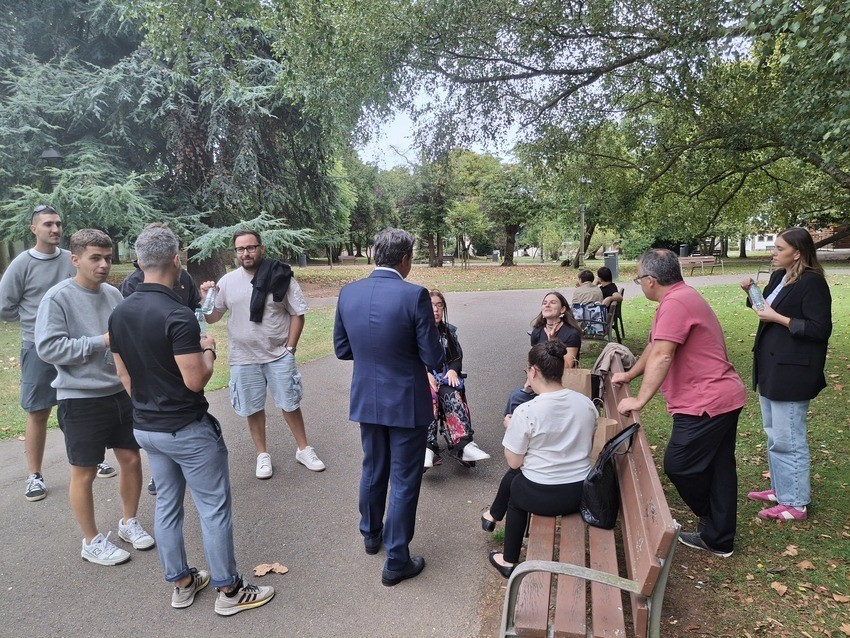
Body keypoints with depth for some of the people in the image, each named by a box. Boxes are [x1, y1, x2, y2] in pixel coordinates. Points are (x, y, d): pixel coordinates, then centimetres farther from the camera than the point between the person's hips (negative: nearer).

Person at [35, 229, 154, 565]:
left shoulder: (113, 294, 5)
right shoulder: (58, 298, -12)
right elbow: (47, 348, -19)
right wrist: (102, 341, -21)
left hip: (121, 393, 6)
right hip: (81, 400, -6)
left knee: (131, 459, 15)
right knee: (84, 473, 9)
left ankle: (129, 522, 36)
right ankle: (92, 541, 27)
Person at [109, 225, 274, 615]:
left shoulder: (119, 314, 1)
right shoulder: (177, 316, -24)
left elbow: (123, 374, 9)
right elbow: (195, 380, -23)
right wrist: (208, 350, -5)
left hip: (146, 428, 8)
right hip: (188, 429, -8)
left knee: (167, 505, 18)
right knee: (214, 509, 5)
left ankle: (181, 583, 33)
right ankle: (228, 591, 18)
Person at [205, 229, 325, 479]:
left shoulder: (280, 277, -7)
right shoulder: (227, 281, 0)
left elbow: (298, 314, -3)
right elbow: (212, 317, 4)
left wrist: (290, 348, -7)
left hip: (279, 355, -1)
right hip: (244, 358, 2)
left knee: (290, 404, 9)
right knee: (254, 408, 12)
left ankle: (303, 450, 26)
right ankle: (262, 455, 29)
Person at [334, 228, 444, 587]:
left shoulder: (348, 293, -5)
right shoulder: (414, 296, -20)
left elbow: (342, 349, 4)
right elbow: (433, 359, -16)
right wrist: (438, 347, 6)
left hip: (366, 401, 5)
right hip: (406, 404, -5)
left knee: (372, 471, 25)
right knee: (404, 482, 10)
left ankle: (371, 534, 46)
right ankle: (396, 562, 22)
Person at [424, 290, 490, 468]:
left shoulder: (449, 331, 22)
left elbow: (458, 356, 16)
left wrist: (453, 370, -7)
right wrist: (425, 373, -17)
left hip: (445, 376, 2)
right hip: (422, 377, -2)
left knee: (452, 395, -33)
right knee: (429, 396, -37)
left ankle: (463, 445, -47)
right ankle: (428, 447, -50)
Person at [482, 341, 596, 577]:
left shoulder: (526, 412, -21)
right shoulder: (587, 404, -5)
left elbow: (513, 462, -11)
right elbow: (586, 446, 10)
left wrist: (511, 428, 4)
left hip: (542, 497, -5)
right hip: (581, 493, 5)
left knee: (514, 475, 28)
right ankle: (495, 515, 49)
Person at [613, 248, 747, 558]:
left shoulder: (675, 303, -20)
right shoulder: (681, 297, 15)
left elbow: (661, 356, -26)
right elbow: (654, 347, 23)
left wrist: (639, 400, -21)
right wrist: (629, 375, 29)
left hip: (707, 403, -11)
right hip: (724, 397, 11)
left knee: (678, 465, 1)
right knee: (718, 470, 15)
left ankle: (714, 532, 24)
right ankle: (719, 539, 27)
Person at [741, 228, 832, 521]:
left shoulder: (812, 283, -16)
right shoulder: (778, 277, 10)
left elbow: (820, 329, -20)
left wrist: (777, 318, -21)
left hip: (792, 372, -9)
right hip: (770, 366, 9)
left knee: (787, 439, -1)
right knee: (774, 434, 19)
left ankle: (795, 503, 13)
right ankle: (781, 488, 33)